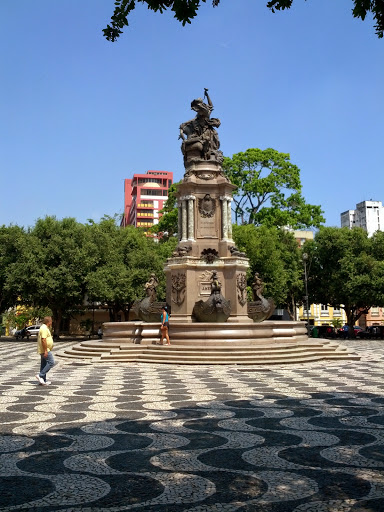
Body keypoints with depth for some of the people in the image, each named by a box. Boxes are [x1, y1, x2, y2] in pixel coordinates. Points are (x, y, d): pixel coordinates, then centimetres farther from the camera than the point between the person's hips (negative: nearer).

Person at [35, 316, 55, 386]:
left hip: (44, 351, 11)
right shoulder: (44, 328, -16)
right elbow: (43, 340, -24)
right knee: (51, 362, -12)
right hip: (45, 350, -11)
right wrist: (45, 351, -25)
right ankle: (40, 375, -12)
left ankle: (43, 380, 14)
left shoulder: (44, 328, 18)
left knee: (44, 365, 11)